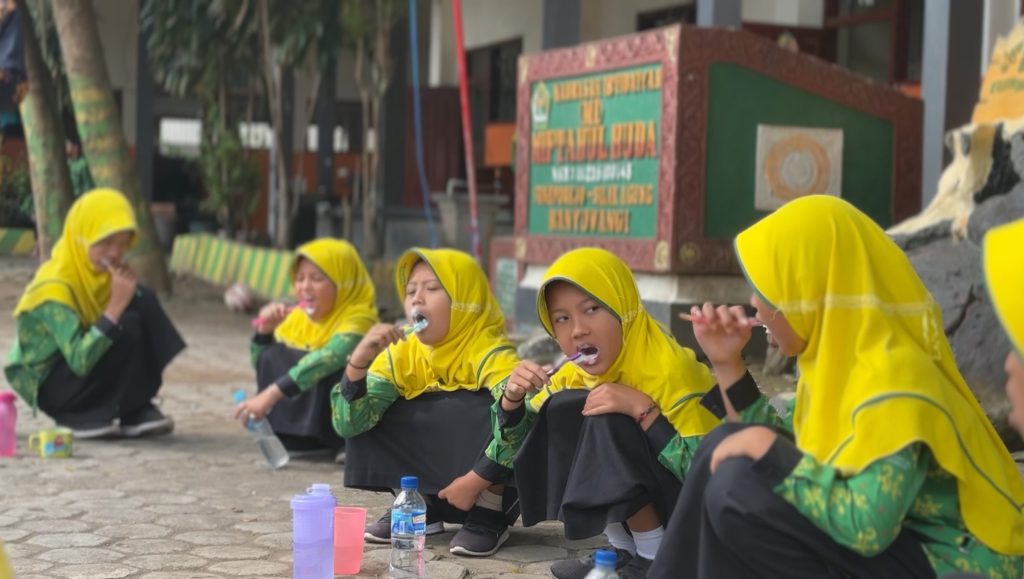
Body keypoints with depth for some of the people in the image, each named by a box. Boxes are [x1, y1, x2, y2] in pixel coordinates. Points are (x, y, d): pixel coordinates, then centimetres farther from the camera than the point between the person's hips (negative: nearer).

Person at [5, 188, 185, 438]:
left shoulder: (98, 270, -1)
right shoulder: (54, 289, -28)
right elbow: (81, 361, -35)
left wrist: (128, 293, -19)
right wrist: (116, 307, -37)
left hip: (84, 362, 8)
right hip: (51, 386, -8)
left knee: (143, 302, -9)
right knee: (128, 327, -29)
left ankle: (135, 409, -8)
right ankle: (82, 417, -11)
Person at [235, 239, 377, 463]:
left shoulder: (358, 319, -22)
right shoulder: (298, 318, -1)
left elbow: (327, 359, -41)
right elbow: (263, 365, 6)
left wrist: (271, 394, -49)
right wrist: (265, 331, -14)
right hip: (308, 415, 6)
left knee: (333, 365, -32)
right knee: (274, 356, -12)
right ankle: (296, 439, -7)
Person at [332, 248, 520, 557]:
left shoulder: (491, 354, -21)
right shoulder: (399, 354, -6)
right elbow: (348, 424, -13)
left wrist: (474, 481, -34)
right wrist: (360, 360, -27)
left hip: (495, 483, -5)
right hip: (431, 483, 5)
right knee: (366, 420, -9)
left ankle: (489, 515, -17)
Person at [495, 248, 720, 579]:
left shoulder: (669, 370, -24)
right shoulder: (574, 377, -3)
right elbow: (513, 448, 2)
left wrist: (642, 409, -35)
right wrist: (513, 398, -18)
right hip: (629, 499, 7)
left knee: (607, 424, -27)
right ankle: (625, 549, 1)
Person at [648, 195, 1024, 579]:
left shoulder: (893, 380, -24)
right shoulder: (845, 358, 3)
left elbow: (866, 529, -32)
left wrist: (768, 450, -24)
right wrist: (727, 364, 4)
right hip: (895, 535, 9)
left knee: (736, 493, -21)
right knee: (725, 451, 3)